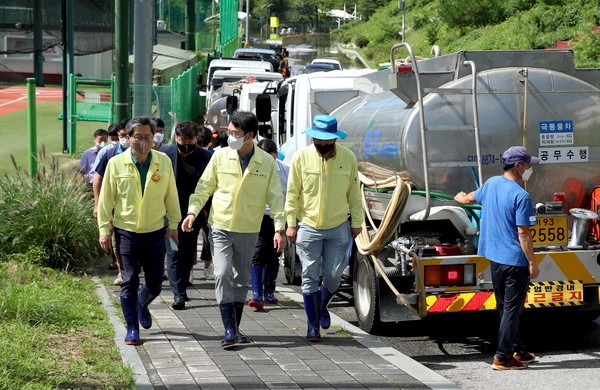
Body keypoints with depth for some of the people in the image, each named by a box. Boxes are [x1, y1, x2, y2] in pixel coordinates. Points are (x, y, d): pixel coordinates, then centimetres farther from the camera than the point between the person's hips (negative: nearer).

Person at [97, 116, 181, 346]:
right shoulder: (116, 163, -5)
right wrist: (104, 229, -1)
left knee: (155, 283, 6)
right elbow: (106, 198, 0)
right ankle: (132, 329, 11)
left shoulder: (164, 162, -1)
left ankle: (142, 305, 40)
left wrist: (173, 224, 11)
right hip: (125, 232, -1)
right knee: (129, 282, -1)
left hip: (155, 232, 2)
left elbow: (171, 195, 8)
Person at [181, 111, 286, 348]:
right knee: (222, 275, -14)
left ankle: (235, 329, 22)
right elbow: (204, 187, 4)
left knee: (241, 280, 9)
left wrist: (279, 229, -6)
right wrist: (192, 212, -9)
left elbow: (275, 197, 0)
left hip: (248, 231, 1)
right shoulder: (220, 157, -3)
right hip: (220, 227, -1)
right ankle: (229, 330, -11)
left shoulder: (267, 162, -3)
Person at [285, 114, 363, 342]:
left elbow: (354, 193, 8)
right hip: (308, 227, -1)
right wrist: (291, 224, -2)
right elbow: (292, 193, 1)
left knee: (333, 276, 4)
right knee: (310, 277, 0)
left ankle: (322, 306, 35)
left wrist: (356, 222, 9)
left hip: (338, 228, 1)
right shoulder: (301, 158, -4)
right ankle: (313, 325, 9)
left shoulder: (348, 158, -1)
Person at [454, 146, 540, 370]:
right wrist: (532, 263, -13)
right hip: (515, 260, -8)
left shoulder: (491, 184, 5)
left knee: (505, 308, 17)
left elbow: (470, 198, 26)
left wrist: (460, 198, 50)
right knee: (512, 309, -1)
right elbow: (523, 233, -20)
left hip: (494, 258, 8)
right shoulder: (521, 196, -18)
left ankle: (518, 350, 28)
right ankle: (502, 358, 0)